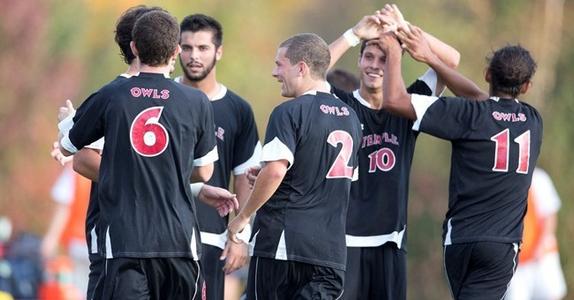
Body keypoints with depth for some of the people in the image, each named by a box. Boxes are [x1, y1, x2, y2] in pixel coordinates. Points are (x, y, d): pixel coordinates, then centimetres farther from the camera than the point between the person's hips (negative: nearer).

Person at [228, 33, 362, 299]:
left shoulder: (289, 113, -10)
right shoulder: (350, 117, 14)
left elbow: (275, 170, -21)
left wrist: (242, 217, -9)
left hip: (282, 242, -6)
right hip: (331, 249, 6)